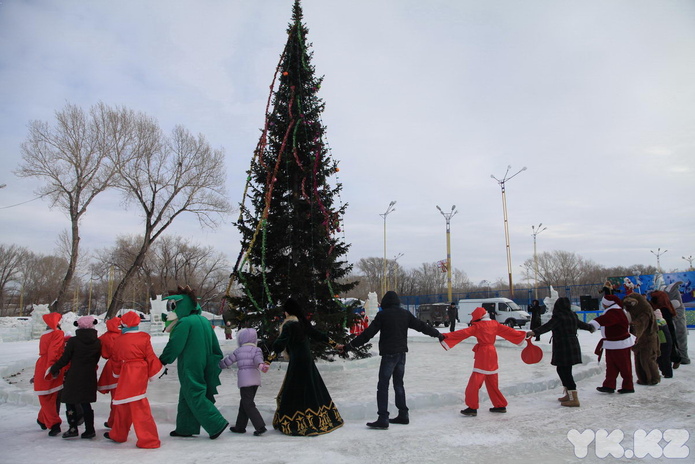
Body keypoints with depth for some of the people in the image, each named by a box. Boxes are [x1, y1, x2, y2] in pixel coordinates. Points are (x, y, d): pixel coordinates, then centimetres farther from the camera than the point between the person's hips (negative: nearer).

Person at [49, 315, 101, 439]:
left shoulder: (73, 341, -11)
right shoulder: (97, 342, -1)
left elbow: (65, 359, -5)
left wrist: (54, 369, 12)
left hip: (74, 377, -4)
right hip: (90, 377, 4)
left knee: (70, 402, 10)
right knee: (86, 403, 11)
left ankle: (73, 429, 8)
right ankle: (89, 430, 11)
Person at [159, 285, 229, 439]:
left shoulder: (184, 322, -16)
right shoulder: (204, 321, 9)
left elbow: (174, 345, -14)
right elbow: (215, 345, 13)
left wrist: (162, 361, 0)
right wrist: (217, 361, 21)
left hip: (189, 369, -8)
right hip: (204, 367, 8)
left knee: (195, 397, -1)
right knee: (186, 397, 17)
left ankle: (217, 424, -3)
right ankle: (185, 428, 23)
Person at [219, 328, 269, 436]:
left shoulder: (238, 351, 5)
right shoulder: (257, 349, 7)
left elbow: (227, 361, 11)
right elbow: (258, 358, -14)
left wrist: (220, 364, 32)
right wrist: (261, 365, -33)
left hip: (245, 380, -4)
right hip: (255, 379, 4)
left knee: (248, 404, -3)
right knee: (244, 403, 17)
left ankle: (260, 426, -13)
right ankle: (240, 426, 25)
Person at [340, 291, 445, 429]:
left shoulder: (382, 315, -8)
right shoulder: (405, 314, 5)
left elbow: (368, 334, -10)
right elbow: (421, 326, 12)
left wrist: (348, 346, -6)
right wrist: (438, 334, 27)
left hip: (388, 354, -6)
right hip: (401, 353, 6)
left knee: (383, 386, -3)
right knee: (399, 384, 17)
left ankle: (383, 419, -5)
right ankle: (403, 415, 22)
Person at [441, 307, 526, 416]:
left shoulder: (477, 326, -9)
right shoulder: (495, 324, 8)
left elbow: (463, 333, -18)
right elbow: (509, 331, 16)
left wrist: (446, 336, -21)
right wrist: (523, 335, 31)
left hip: (482, 354, -7)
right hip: (492, 353, 7)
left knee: (474, 382, -6)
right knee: (492, 382, 18)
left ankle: (472, 408, -9)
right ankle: (500, 405, 24)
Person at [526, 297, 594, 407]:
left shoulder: (558, 317, -13)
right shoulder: (572, 316, 11)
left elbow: (547, 326, -29)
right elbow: (580, 324, 30)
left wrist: (534, 332, -42)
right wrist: (590, 327, 52)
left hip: (563, 348, -9)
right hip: (573, 347, 9)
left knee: (565, 372, -5)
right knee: (562, 370, 19)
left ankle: (574, 399, -4)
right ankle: (567, 394, 29)